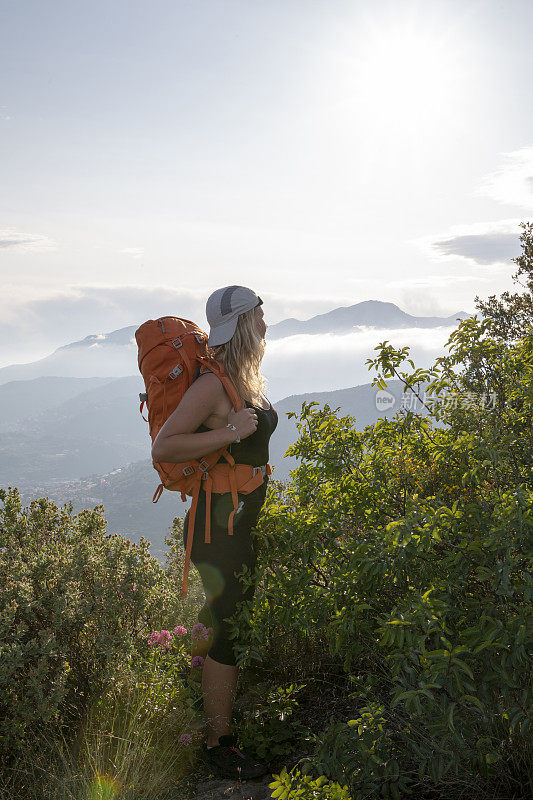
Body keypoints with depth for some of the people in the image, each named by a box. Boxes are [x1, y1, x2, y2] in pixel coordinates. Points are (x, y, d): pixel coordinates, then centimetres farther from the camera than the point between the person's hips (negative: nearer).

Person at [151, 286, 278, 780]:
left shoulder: (247, 378, 9)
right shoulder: (212, 384, -20)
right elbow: (163, 447, -25)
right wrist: (229, 433, -30)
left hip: (245, 521, 10)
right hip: (220, 523, -9)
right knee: (228, 630, -2)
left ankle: (223, 718, 36)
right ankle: (219, 745, 12)